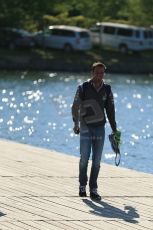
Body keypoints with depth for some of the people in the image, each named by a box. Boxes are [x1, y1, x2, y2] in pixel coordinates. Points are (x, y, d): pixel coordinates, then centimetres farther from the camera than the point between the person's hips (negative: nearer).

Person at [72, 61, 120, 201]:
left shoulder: (107, 90, 6)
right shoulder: (83, 88, -4)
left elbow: (110, 110, 10)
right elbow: (75, 107, -4)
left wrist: (114, 129, 9)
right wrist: (76, 123, -14)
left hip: (100, 128, 3)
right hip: (86, 128, -3)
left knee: (97, 160, 2)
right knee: (84, 158, -5)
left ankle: (93, 190, 7)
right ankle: (82, 186, 13)